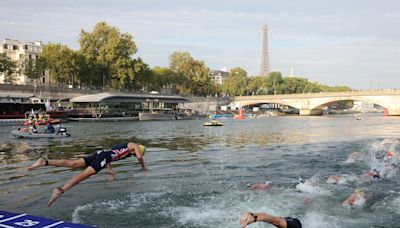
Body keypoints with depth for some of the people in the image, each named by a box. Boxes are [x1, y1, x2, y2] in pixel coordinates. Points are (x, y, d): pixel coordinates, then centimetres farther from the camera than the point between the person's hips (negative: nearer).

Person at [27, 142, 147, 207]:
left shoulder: (122, 145, 38)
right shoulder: (135, 146, 14)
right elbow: (139, 157, -6)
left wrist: (110, 170, 43)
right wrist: (143, 166, 13)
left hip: (100, 153, 8)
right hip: (105, 157, -8)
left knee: (73, 164, -5)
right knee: (85, 174, -24)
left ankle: (44, 162, -19)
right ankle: (60, 190, -41)